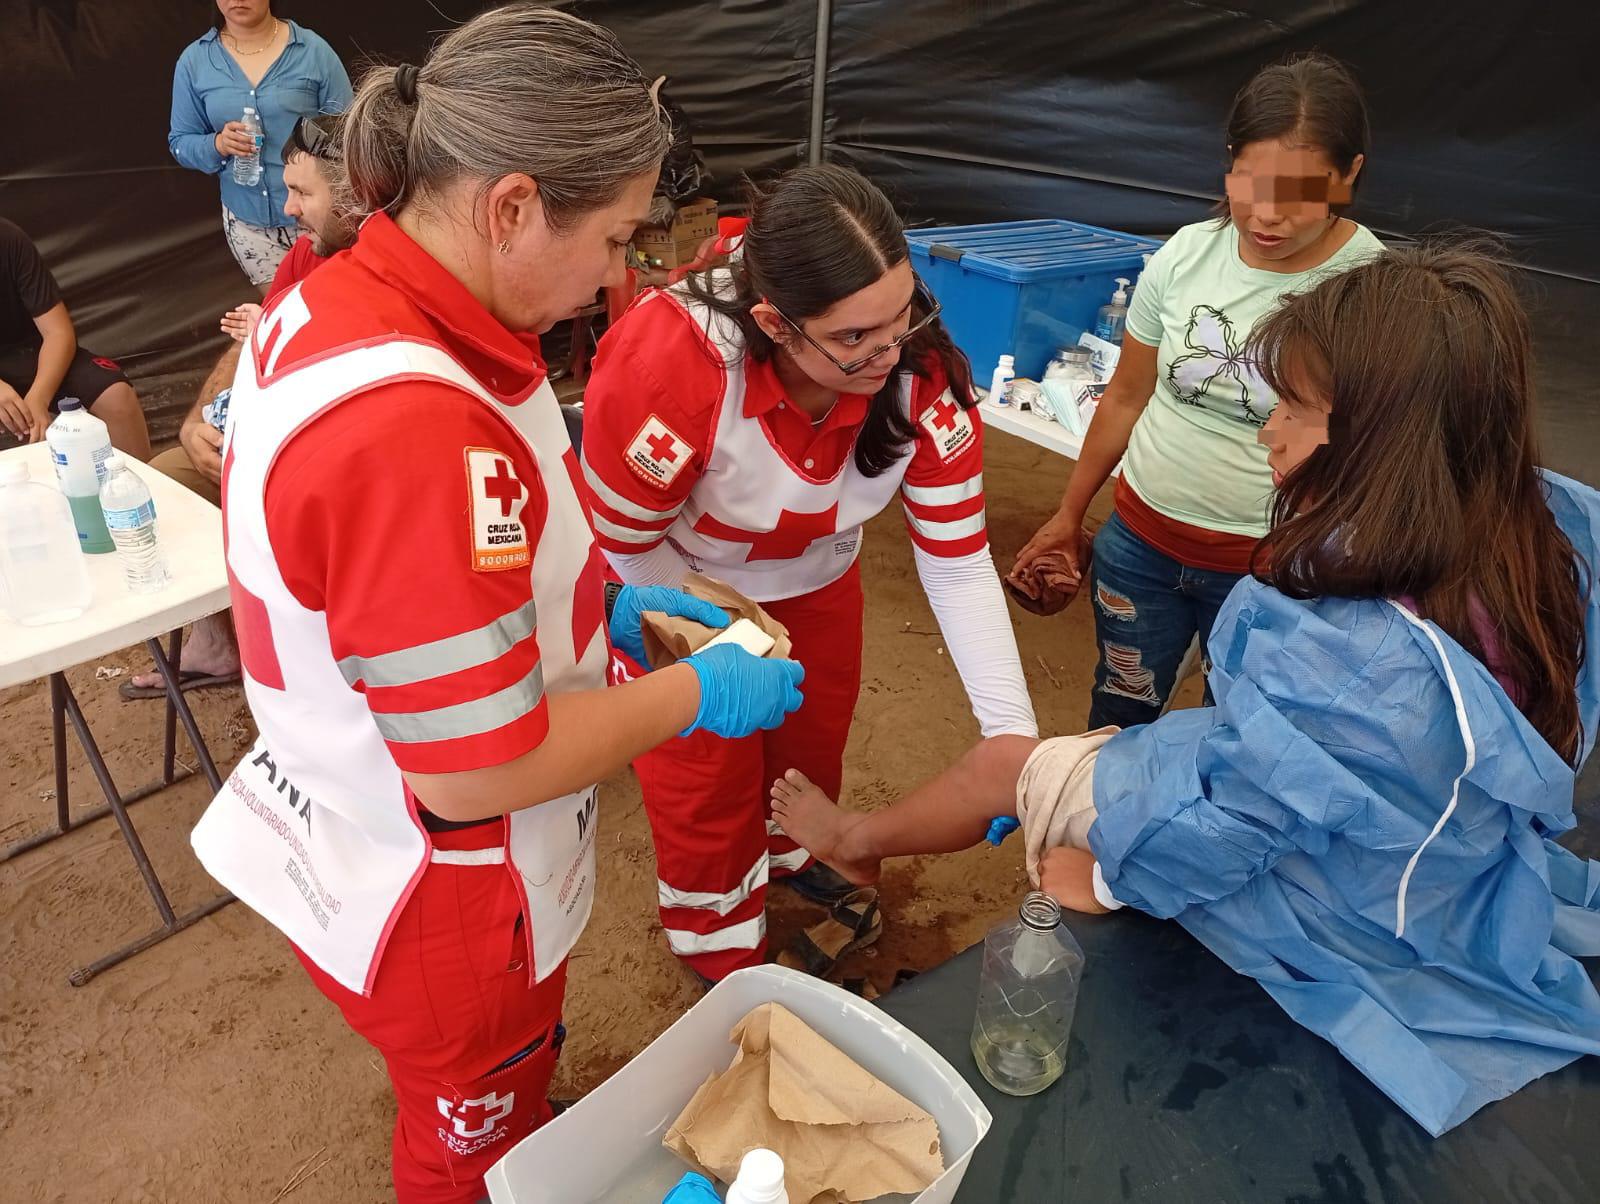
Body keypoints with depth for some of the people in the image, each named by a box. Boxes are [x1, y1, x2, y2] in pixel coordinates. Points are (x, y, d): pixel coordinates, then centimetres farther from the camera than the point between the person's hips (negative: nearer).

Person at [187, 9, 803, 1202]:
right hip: (436, 898, -8)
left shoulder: (342, 303, -6)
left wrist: (605, 598, 2)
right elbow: (480, 767, -30)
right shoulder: (410, 427, -37)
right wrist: (695, 694, -18)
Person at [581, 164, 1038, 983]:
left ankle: (796, 854, 60)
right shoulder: (666, 359, -39)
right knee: (708, 788, 11)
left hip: (816, 580, 4)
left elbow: (959, 564, -22)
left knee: (813, 742, 25)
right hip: (677, 591, -3)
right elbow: (625, 544, -24)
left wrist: (1014, 733, -27)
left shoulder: (922, 373, -29)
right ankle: (722, 961, 41)